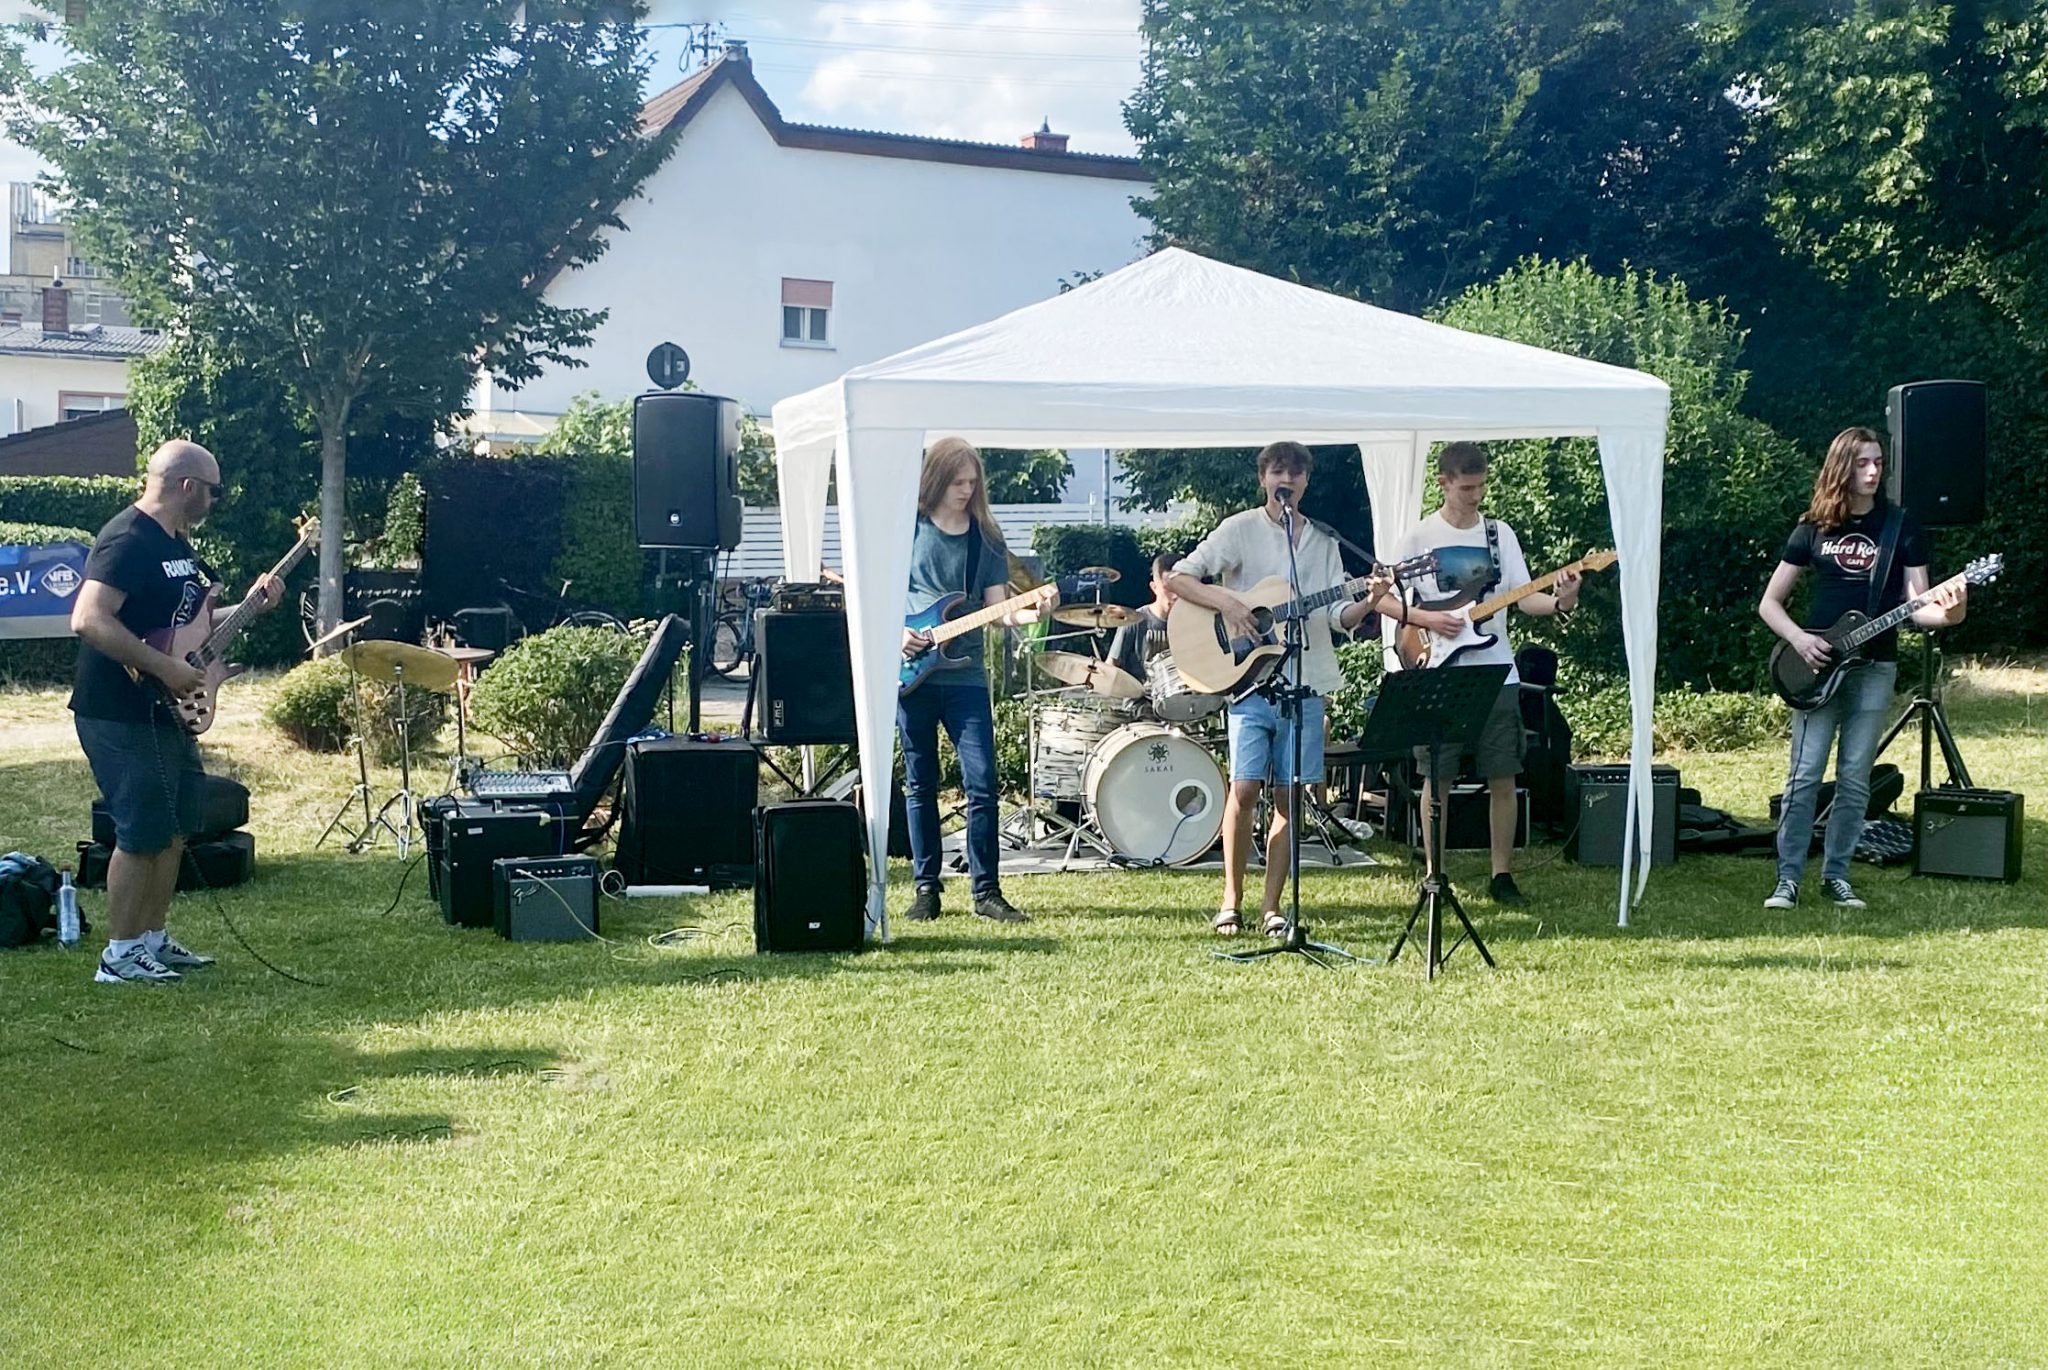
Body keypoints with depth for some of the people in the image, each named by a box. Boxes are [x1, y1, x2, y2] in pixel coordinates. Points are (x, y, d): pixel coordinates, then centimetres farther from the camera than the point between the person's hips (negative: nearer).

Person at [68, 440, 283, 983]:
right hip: (121, 717, -10)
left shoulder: (176, 542, 14)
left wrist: (249, 606, 10)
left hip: (165, 714, 10)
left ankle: (153, 940, 25)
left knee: (176, 826, 15)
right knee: (143, 834, -5)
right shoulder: (128, 540, -18)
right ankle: (119, 956, 5)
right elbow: (89, 620, -29)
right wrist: (165, 668, -28)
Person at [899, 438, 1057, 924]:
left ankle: (986, 889, 2)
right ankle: (926, 888, 14)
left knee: (982, 782, -6)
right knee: (920, 785, 6)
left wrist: (1030, 612, -17)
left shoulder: (986, 538, 7)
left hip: (965, 677, 1)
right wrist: (896, 631, -12)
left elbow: (998, 610, 2)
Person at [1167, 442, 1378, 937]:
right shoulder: (1240, 529, 1)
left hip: (1305, 683, 4)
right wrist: (1225, 601, -18)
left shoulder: (1323, 541, 13)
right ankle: (1231, 901, 4)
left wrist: (1369, 601, -10)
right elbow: (1176, 578, -4)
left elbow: (1339, 615, 9)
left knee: (1289, 797, 3)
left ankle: (1272, 906, 11)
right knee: (1245, 788, -10)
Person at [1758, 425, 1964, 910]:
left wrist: (1946, 613, -22)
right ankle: (1788, 879, 0)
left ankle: (1836, 876, 14)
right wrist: (1798, 638, -9)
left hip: (1875, 668, 1)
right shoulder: (1814, 527, 5)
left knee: (1854, 780, 4)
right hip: (1817, 667, -1)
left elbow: (1916, 606, 0)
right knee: (1804, 775, -6)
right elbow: (1769, 604, 8)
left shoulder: (1902, 526, 5)